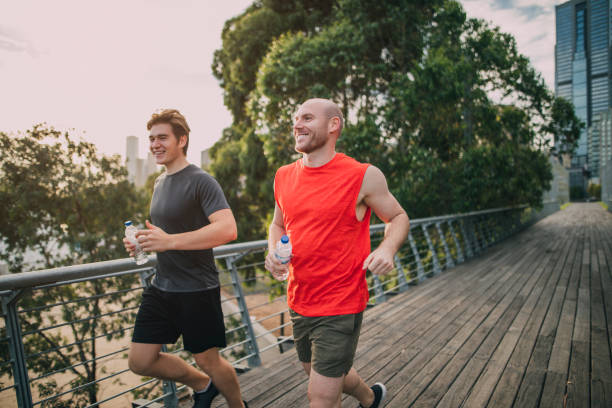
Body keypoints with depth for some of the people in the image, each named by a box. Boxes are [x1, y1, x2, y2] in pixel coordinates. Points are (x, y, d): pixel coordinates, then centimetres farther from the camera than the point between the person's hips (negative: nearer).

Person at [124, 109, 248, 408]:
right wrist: (142, 241, 4)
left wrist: (169, 241, -31)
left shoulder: (200, 181, -15)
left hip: (197, 289, -8)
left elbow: (227, 229, -28)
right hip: (161, 286, 8)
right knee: (140, 361, 10)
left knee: (208, 359, 7)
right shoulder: (160, 182, 12)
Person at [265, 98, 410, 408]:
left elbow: (398, 217, 0)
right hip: (298, 303, 6)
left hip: (340, 307, -6)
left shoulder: (363, 176, -12)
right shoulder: (283, 177, 3)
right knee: (324, 374, 26)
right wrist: (273, 252, -4)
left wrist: (387, 248, -20)